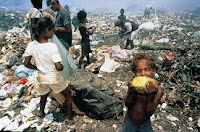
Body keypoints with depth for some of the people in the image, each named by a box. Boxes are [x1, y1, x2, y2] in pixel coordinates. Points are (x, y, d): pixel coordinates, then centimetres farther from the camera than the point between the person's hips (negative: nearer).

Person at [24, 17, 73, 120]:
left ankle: (41, 113, 57)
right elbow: (59, 67, -27)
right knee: (68, 95, 20)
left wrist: (38, 68, 11)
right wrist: (62, 66, -5)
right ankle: (69, 117, 30)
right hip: (55, 78, -5)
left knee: (43, 95, 33)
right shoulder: (52, 46, -26)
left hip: (42, 78, 5)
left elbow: (26, 63, -3)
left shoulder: (31, 45, -10)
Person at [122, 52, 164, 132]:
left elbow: (149, 112, -21)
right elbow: (127, 104, -16)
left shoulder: (157, 91, -21)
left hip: (145, 124, -1)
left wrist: (150, 95, -33)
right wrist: (131, 92, -32)